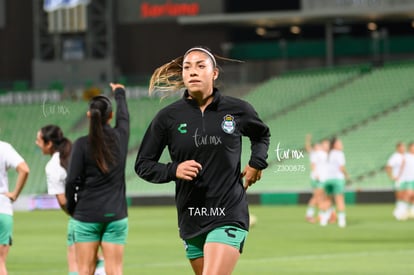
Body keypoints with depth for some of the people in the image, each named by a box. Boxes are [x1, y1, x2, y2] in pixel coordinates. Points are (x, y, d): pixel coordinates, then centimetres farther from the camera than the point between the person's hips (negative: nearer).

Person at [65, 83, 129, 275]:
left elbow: (72, 180, -9)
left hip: (86, 214, -2)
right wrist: (119, 93, 45)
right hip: (115, 214, 2)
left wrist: (71, 207, 8)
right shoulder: (120, 137, 1)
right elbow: (123, 117, 24)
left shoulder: (82, 144, -8)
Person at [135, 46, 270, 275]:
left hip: (229, 215, -3)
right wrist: (173, 170, -14)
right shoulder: (168, 117, 0)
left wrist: (257, 164, 6)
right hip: (191, 219, 3)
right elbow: (142, 164, 5)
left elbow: (262, 134, 24)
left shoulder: (237, 110, 1)